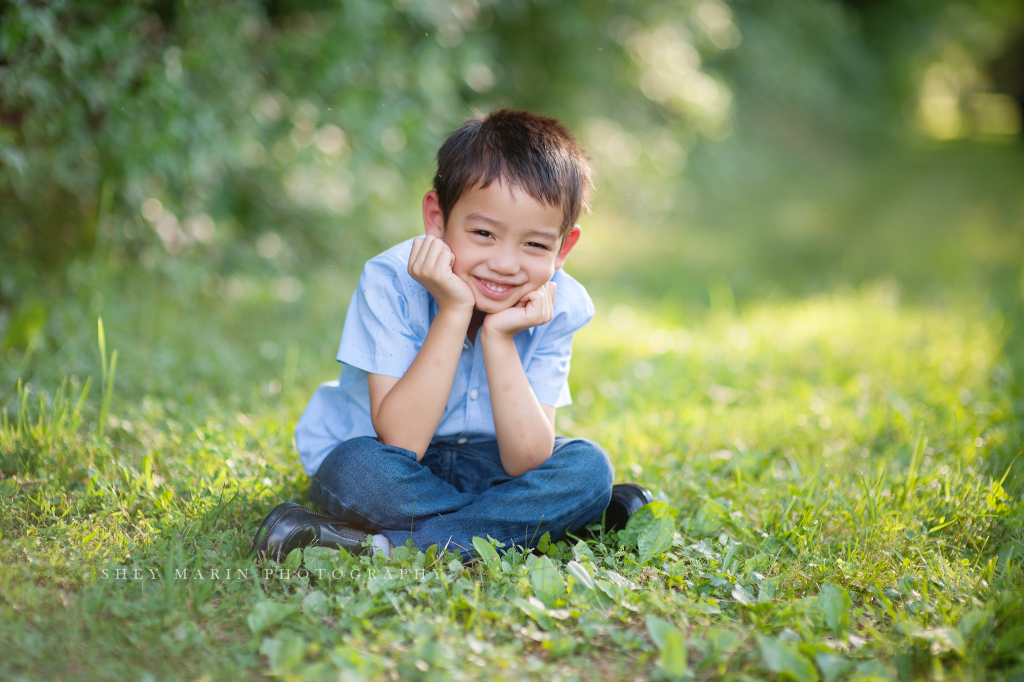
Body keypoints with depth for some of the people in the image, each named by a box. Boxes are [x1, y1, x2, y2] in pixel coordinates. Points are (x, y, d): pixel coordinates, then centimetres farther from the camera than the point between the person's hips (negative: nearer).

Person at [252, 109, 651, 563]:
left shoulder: (556, 308, -17)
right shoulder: (392, 283, -24)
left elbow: (525, 461, -21)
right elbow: (401, 443, -30)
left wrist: (497, 336, -31)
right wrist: (454, 314, -34)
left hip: (483, 464, 3)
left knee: (587, 465, -23)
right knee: (358, 467, -35)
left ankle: (380, 544, -25)